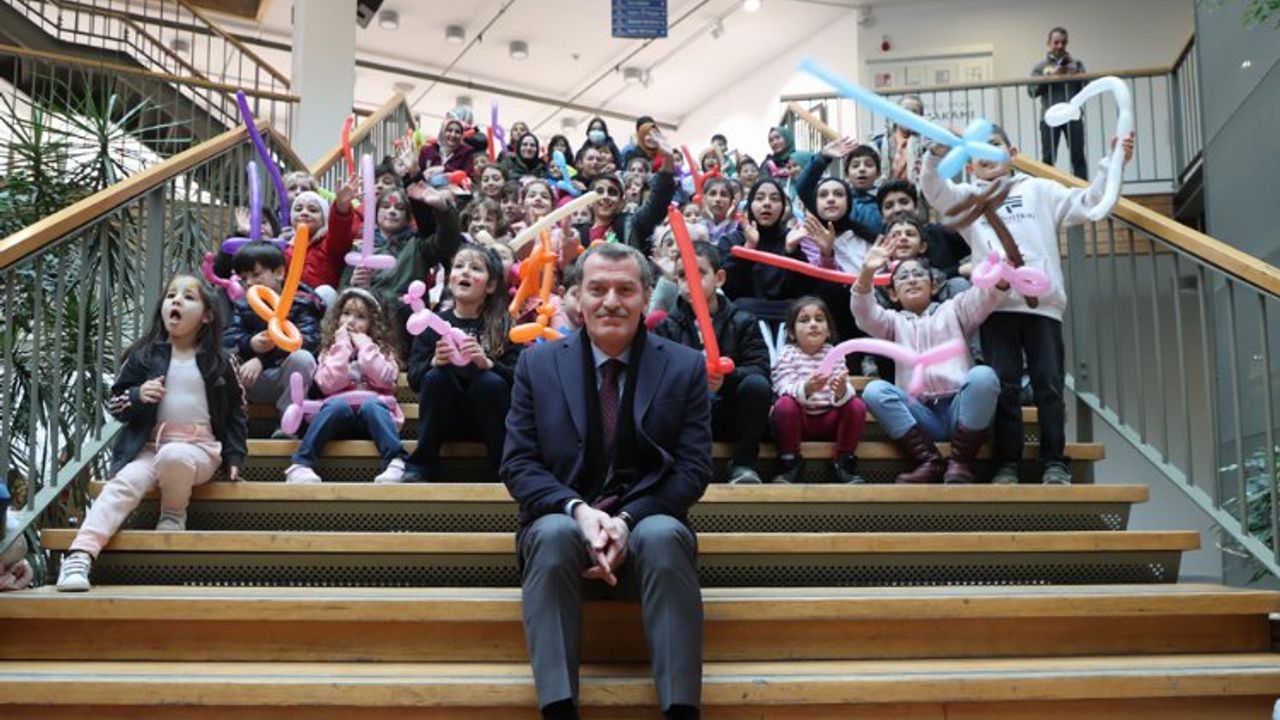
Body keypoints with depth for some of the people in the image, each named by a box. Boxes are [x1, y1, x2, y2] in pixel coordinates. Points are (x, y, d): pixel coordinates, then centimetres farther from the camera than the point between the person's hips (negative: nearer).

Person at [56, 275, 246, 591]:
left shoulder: (219, 362, 7)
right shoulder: (144, 356, 9)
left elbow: (236, 413, 12)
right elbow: (114, 404, 8)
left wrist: (234, 457, 2)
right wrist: (137, 397, -14)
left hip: (199, 449, -1)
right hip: (149, 447, 1)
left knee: (173, 456, -36)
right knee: (123, 484, -28)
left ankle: (174, 513, -7)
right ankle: (79, 556, -39)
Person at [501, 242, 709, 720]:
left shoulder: (685, 367, 4)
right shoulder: (537, 364, 6)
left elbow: (694, 470, -1)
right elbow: (518, 464, 1)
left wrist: (627, 519, -17)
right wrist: (577, 509, -18)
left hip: (648, 525, 0)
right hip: (562, 522, 1)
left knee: (663, 536, -34)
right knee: (554, 533, -34)